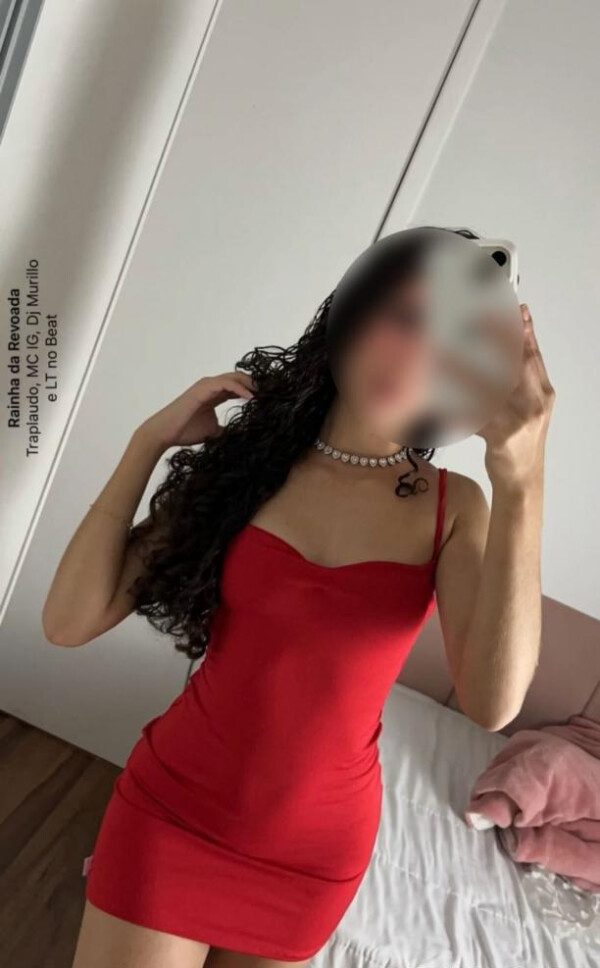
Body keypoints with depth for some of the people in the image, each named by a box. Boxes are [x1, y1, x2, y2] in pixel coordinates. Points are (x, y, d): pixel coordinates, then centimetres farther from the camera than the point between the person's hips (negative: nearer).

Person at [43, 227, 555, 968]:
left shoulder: (452, 505, -9)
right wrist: (149, 442, -17)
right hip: (172, 809, -1)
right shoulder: (244, 463, -9)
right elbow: (69, 622, -13)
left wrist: (519, 482, -31)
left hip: (316, 851, 2)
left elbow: (492, 702, -24)